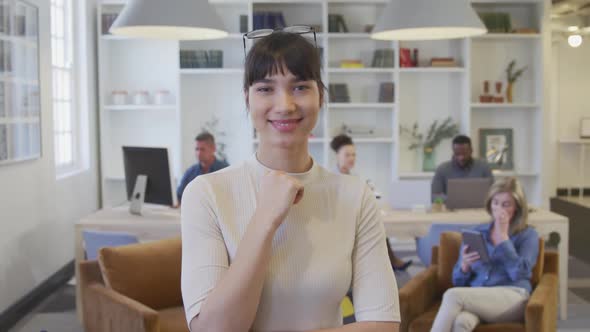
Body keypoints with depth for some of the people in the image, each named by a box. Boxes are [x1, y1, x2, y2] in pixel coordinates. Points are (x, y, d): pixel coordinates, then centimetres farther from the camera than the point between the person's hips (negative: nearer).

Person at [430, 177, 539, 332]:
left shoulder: (528, 235, 10)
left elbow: (519, 274, -9)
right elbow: (458, 281, 16)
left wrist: (503, 236, -4)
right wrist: (464, 266, -7)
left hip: (512, 299, -3)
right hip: (476, 299, 3)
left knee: (452, 295, -31)